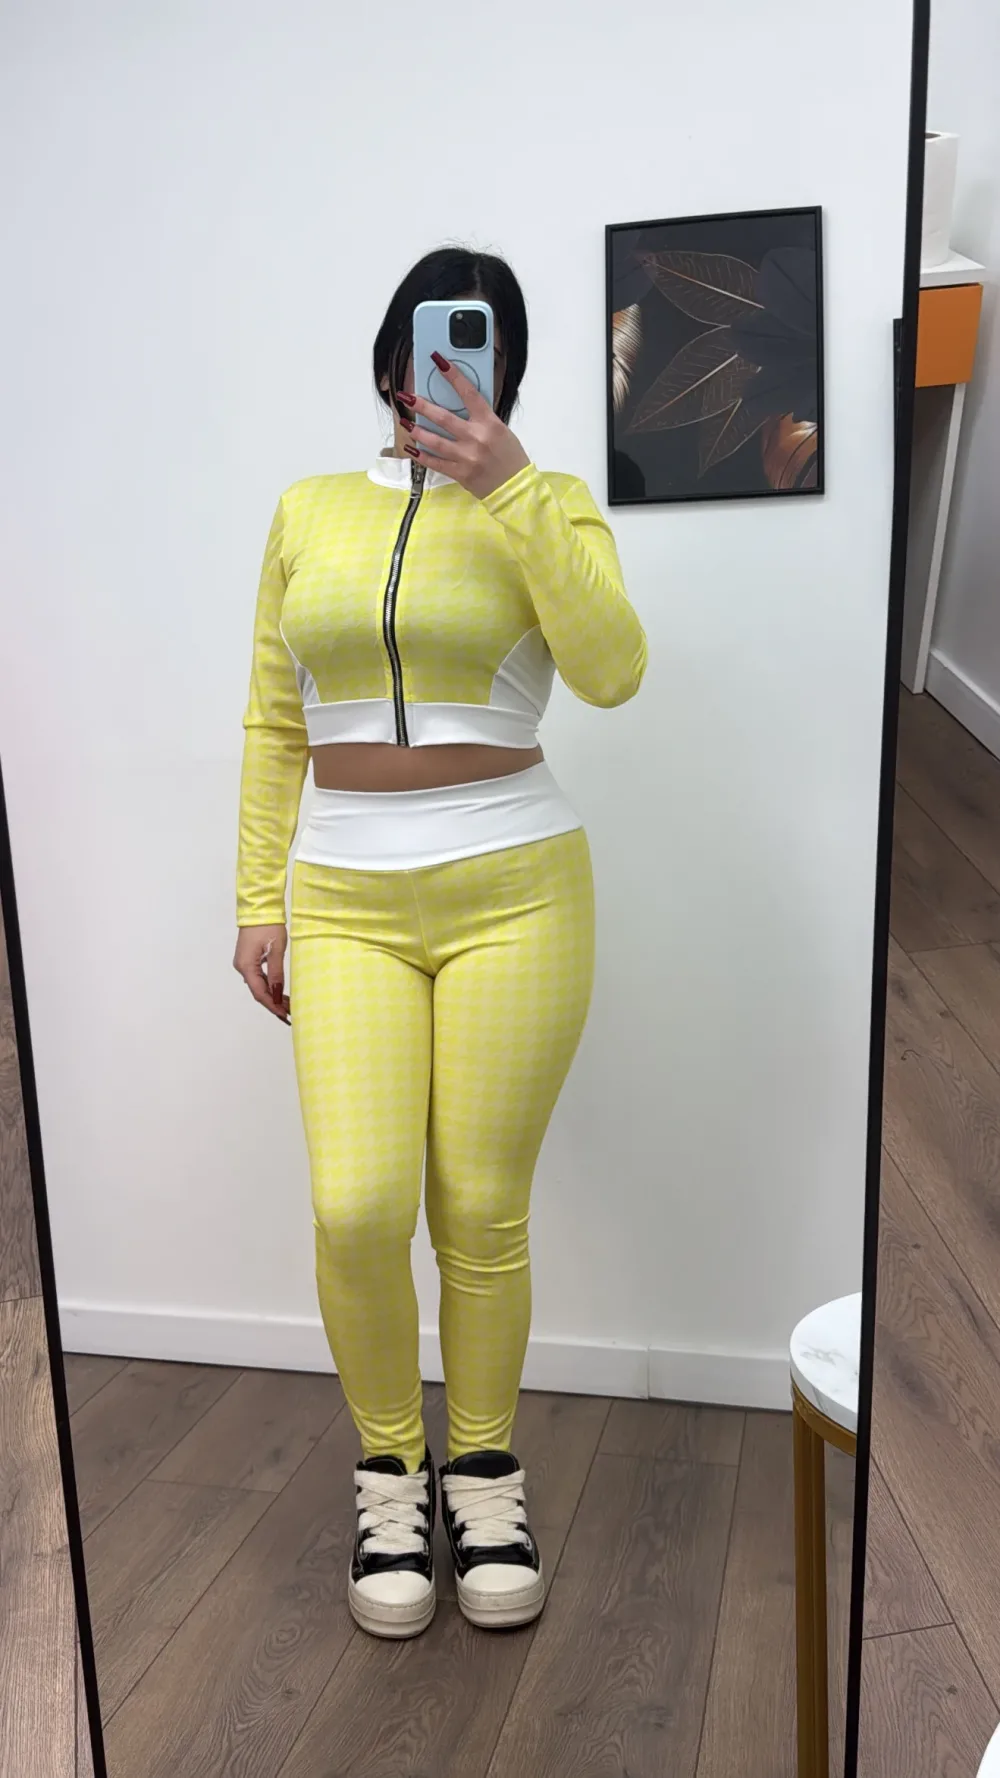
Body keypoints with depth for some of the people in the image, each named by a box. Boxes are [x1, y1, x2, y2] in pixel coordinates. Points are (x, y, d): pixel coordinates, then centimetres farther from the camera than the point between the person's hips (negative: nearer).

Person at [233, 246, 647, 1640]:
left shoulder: (547, 507, 6)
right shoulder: (310, 511, 13)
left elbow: (612, 672, -13)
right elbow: (275, 722, 12)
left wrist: (508, 487, -15)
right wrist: (259, 898, 7)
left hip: (511, 888, -1)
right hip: (345, 899, 2)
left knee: (483, 1210, 1)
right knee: (356, 1209, -8)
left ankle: (485, 1471, 26)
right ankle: (390, 1472, 18)